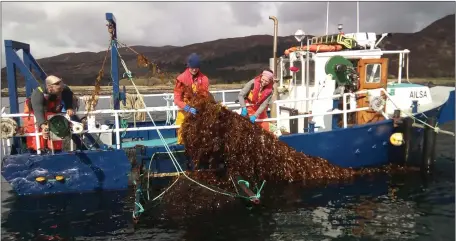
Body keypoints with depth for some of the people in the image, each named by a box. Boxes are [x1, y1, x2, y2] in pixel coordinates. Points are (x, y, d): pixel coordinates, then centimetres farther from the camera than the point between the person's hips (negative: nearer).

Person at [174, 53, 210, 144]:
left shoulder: (204, 79, -2)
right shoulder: (181, 79, -8)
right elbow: (177, 99, -9)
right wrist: (188, 108, -23)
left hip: (199, 112, 2)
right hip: (185, 112, -2)